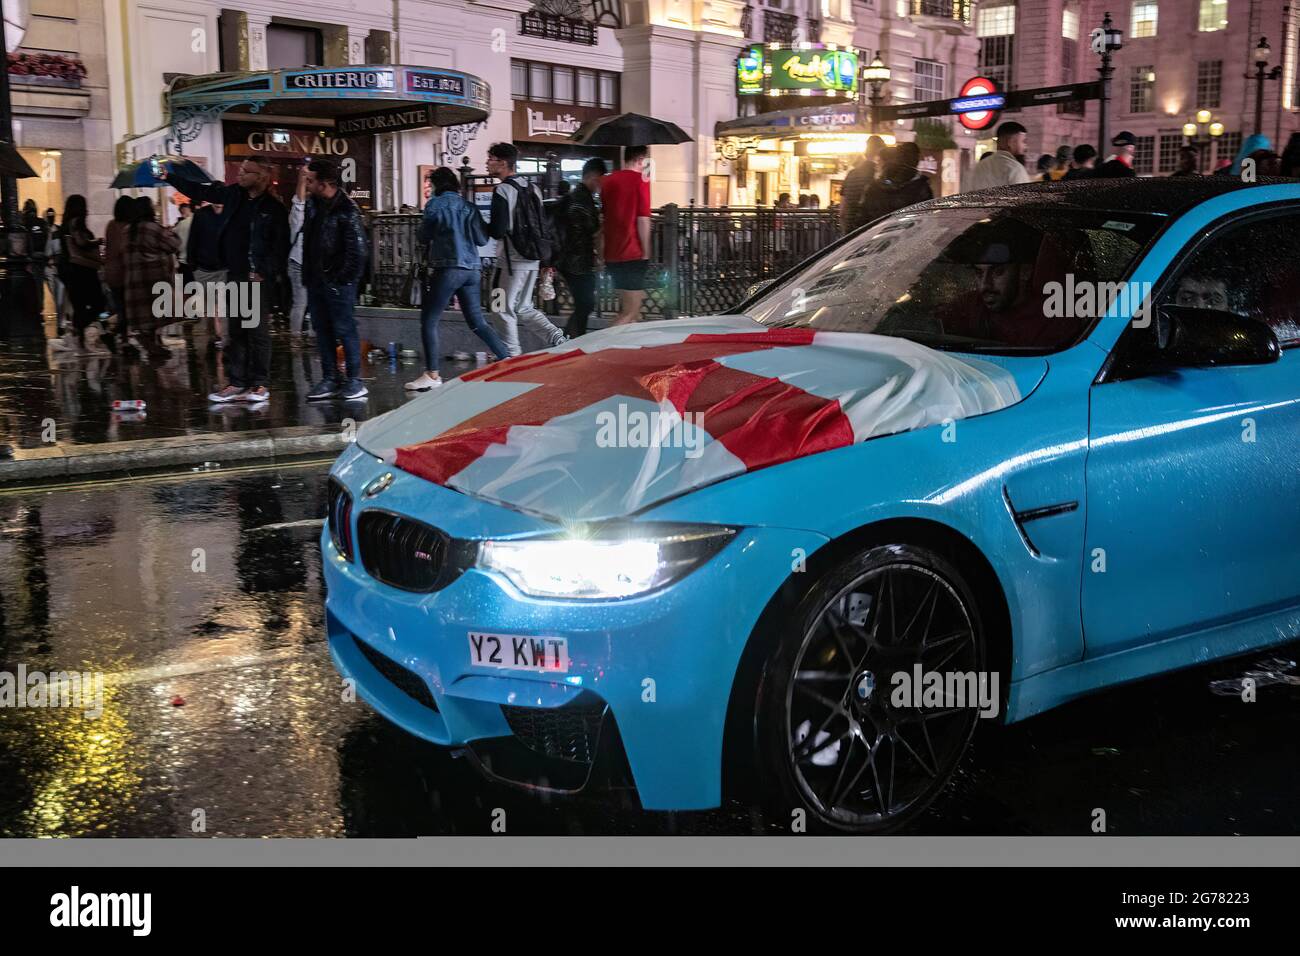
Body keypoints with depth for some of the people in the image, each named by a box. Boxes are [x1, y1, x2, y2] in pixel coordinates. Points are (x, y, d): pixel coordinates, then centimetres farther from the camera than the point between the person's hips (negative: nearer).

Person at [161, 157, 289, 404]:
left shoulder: (275, 208, -7)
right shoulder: (233, 194, 9)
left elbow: (281, 247, -8)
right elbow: (199, 190, 20)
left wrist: (263, 273, -14)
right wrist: (169, 176, 19)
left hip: (258, 277, -6)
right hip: (234, 274, 6)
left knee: (258, 330, -3)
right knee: (235, 332, 8)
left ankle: (260, 384, 5)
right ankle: (237, 383, 14)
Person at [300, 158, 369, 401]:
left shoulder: (346, 211, -16)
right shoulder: (312, 204, 8)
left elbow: (358, 251, -17)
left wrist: (344, 279, -14)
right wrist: (307, 275, 11)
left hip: (338, 282, -8)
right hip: (315, 280, 8)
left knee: (344, 329, -2)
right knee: (322, 330, 10)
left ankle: (355, 380, 7)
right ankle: (330, 379, 18)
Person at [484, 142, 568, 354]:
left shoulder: (503, 190, -13)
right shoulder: (532, 188, 12)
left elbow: (497, 231, -20)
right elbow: (544, 227, 15)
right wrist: (547, 261, 19)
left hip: (511, 260, -8)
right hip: (532, 259, 8)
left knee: (505, 308, 3)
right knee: (523, 308, 17)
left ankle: (511, 352, 6)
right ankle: (558, 338, 7)